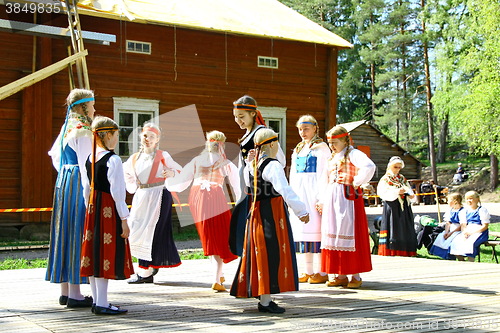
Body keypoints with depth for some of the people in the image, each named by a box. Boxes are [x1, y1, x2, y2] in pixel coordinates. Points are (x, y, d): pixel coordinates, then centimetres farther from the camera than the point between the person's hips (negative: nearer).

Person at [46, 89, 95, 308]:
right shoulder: (82, 131, -13)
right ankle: (74, 294, -4)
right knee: (78, 233, -7)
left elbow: (55, 157, 22)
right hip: (78, 185, -9)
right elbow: (86, 164, -19)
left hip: (64, 183, 9)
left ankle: (65, 292, 16)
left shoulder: (66, 128, 14)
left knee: (65, 232, 10)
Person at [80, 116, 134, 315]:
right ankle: (102, 304, 0)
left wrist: (90, 210, 20)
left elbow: (86, 189, 13)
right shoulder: (113, 160, -13)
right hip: (109, 211, -8)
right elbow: (117, 192, -15)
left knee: (94, 253, 11)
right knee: (106, 254, -4)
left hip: (92, 211, 8)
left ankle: (97, 301, 19)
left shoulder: (89, 159, 10)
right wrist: (124, 219, -11)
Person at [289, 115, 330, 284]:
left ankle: (322, 272, -6)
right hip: (299, 193, 7)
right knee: (302, 227, 6)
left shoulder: (321, 147, -1)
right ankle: (308, 271, 12)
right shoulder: (298, 150, 20)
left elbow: (324, 174, -10)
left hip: (314, 192, -7)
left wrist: (321, 197, -18)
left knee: (316, 226, -10)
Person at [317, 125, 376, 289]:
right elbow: (325, 180, 23)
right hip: (331, 199, 8)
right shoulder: (332, 158, 18)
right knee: (333, 234, 7)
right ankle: (340, 275, 14)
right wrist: (322, 200, 16)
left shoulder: (353, 154, -7)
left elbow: (369, 167, -25)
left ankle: (355, 276, 0)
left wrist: (356, 183, -17)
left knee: (350, 234, -7)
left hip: (348, 198, -8)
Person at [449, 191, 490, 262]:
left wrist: (471, 232, -15)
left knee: (469, 243, -36)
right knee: (455, 242, -20)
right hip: (467, 232, 6)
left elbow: (485, 226, -9)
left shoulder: (482, 210, -3)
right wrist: (464, 233, -6)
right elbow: (463, 225, 17)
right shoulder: (467, 210, 17)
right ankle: (461, 262, -9)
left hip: (479, 232, -6)